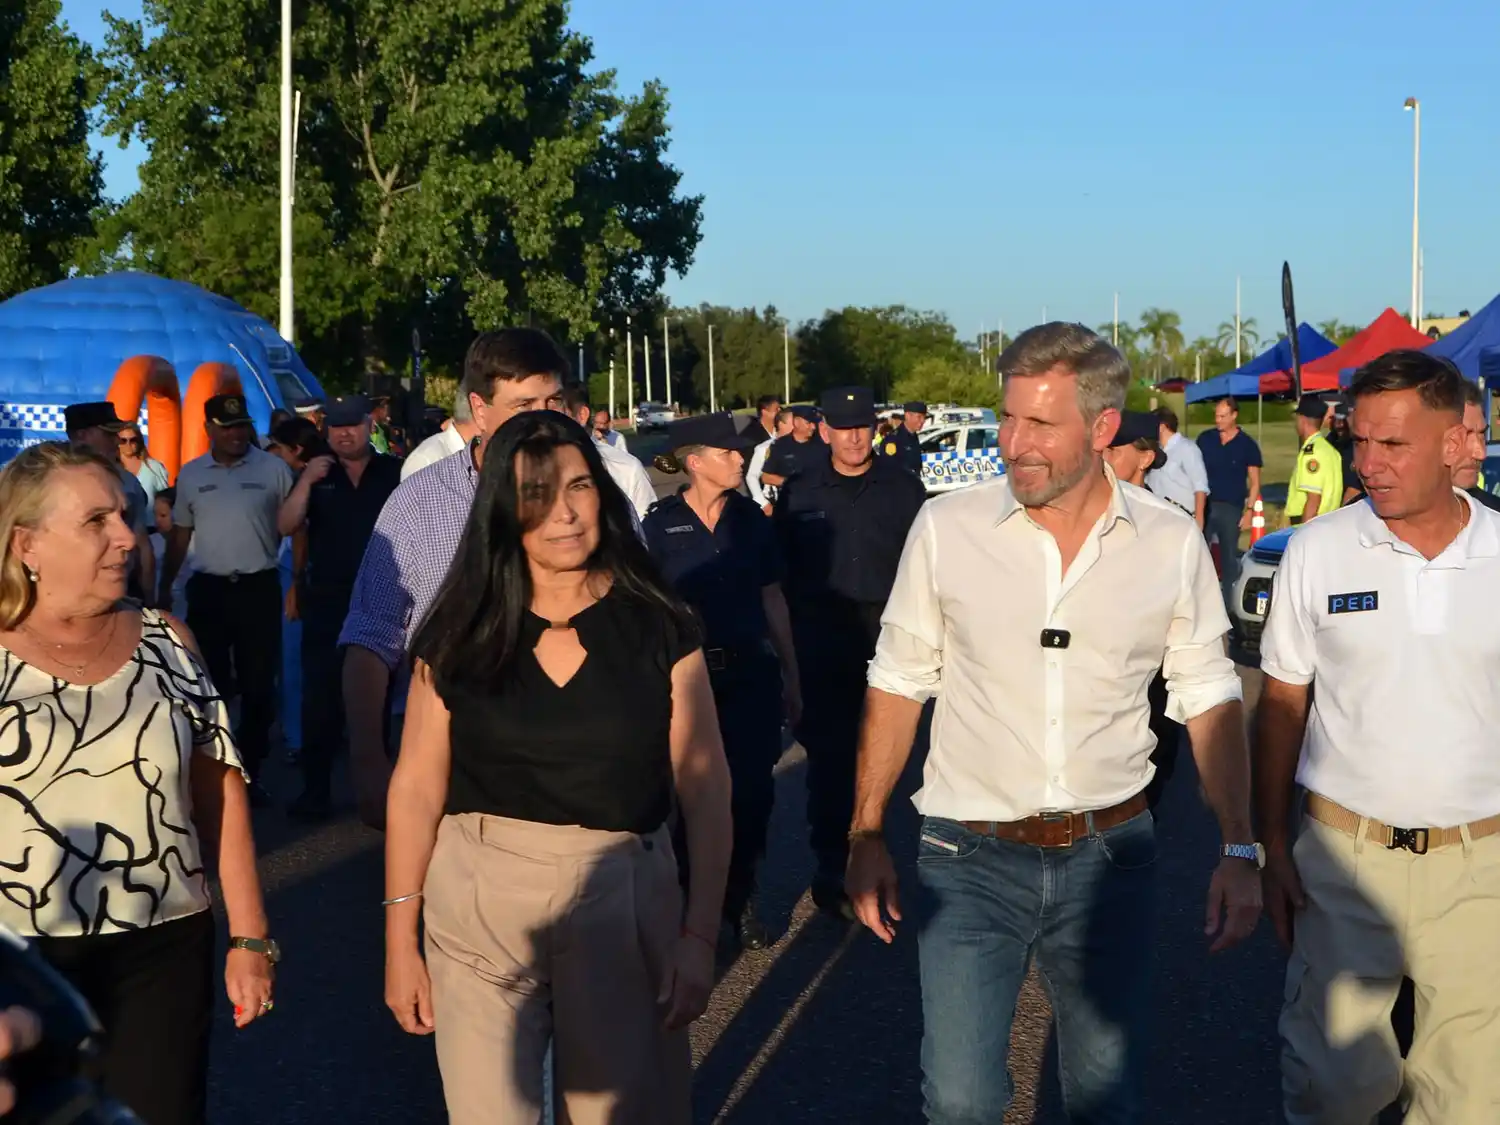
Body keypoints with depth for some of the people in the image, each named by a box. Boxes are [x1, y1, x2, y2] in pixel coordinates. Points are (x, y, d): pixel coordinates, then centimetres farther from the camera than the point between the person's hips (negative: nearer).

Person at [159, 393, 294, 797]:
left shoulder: (273, 469, -2)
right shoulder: (190, 475, 6)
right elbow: (180, 535, 14)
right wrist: (165, 587, 12)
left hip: (258, 588, -2)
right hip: (208, 589, 2)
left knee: (258, 685, 4)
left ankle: (249, 772, 14)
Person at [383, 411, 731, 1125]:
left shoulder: (660, 628, -3)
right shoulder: (460, 635, -1)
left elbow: (705, 791, -3)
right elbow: (416, 790, 2)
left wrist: (700, 935, -9)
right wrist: (398, 940, 1)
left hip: (622, 901, 0)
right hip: (476, 904, 1)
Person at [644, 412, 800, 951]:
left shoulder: (750, 518, 5)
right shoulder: (660, 524, -4)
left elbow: (773, 599, 12)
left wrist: (790, 674, 12)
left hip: (751, 672, 3)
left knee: (753, 790, 3)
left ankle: (739, 899, 21)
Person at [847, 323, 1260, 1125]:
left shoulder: (1171, 542, -4)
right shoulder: (946, 528, -7)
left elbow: (1209, 699, 4)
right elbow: (898, 686, 2)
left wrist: (1239, 849, -2)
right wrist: (866, 836, 2)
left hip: (1110, 852, 1)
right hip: (969, 856, -1)